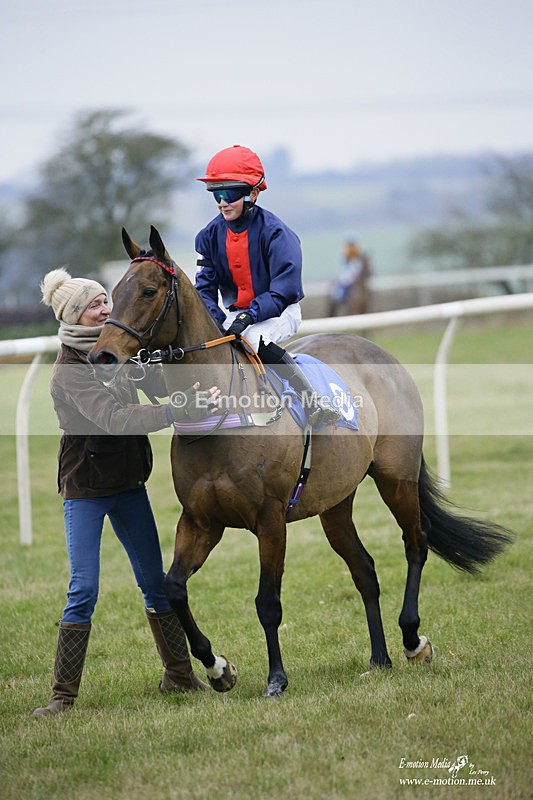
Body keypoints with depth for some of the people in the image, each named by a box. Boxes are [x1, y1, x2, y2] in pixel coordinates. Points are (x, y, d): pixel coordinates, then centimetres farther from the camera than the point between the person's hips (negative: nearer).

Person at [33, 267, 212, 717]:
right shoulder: (70, 370, -18)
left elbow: (155, 384, 11)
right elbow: (113, 419, -29)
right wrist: (177, 413, -37)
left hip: (129, 482, 7)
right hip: (86, 488, -7)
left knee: (155, 582, 10)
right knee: (84, 590, -9)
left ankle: (179, 675, 20)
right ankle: (64, 694, -3)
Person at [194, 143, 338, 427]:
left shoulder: (274, 232, -17)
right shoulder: (210, 236, -1)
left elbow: (283, 291, -23)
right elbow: (204, 289, -3)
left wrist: (249, 316, -34)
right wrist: (217, 320, -22)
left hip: (280, 312, -6)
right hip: (235, 313, 6)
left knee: (252, 338, -35)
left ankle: (314, 402, -29)